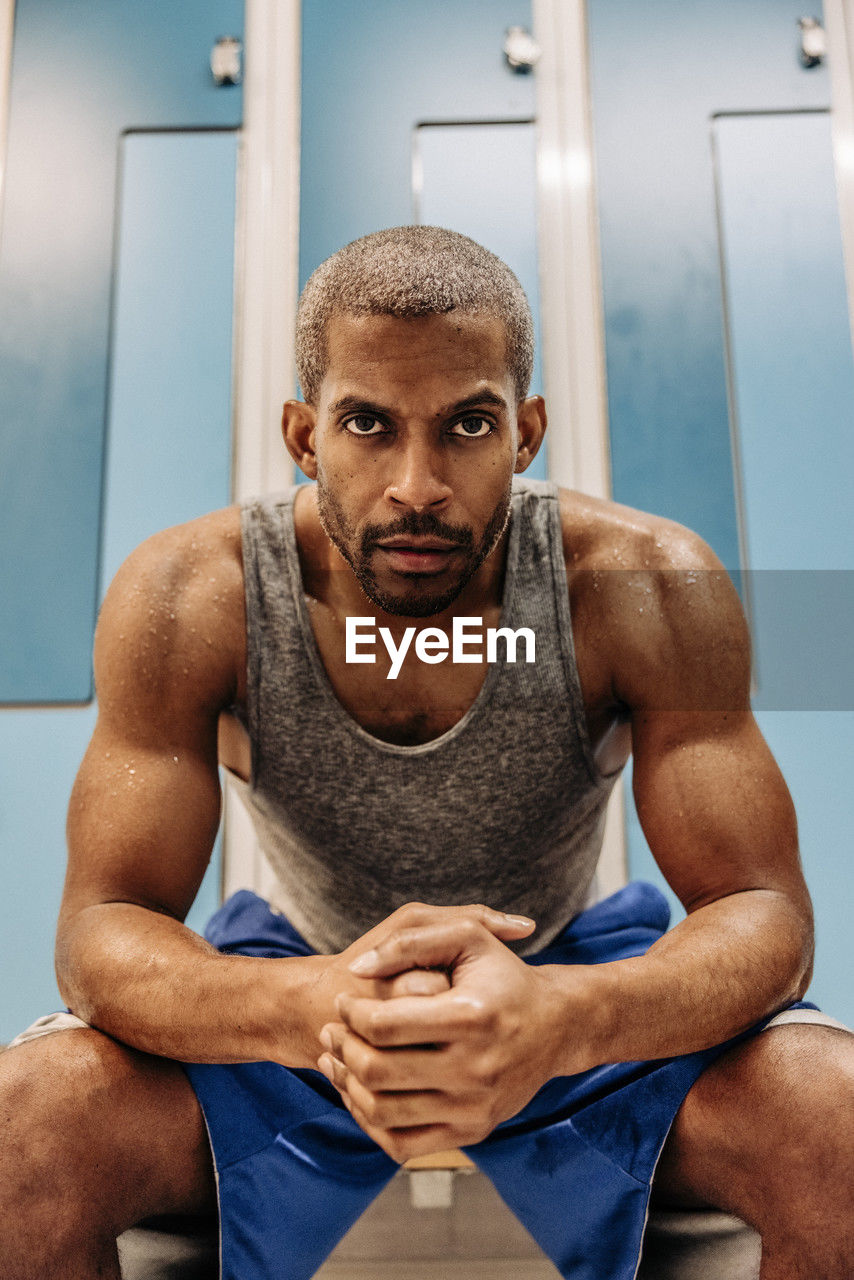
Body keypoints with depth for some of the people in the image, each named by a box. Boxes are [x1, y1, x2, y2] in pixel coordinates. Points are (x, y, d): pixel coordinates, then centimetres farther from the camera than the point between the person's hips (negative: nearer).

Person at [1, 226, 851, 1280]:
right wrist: (312, 1007, -44)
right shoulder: (187, 599, -21)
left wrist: (563, 1020, -44)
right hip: (296, 990, 0)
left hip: (576, 990, 1)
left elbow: (764, 910, -21)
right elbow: (102, 927, -20)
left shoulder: (648, 589, -22)